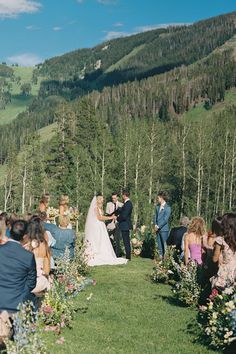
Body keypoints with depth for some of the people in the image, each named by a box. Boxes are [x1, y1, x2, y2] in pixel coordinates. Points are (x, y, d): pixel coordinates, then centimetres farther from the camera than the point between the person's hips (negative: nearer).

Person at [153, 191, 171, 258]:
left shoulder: (167, 208, -8)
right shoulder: (157, 207, 15)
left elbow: (165, 220, -13)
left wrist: (158, 226, -13)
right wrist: (155, 225, -1)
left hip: (164, 229, -7)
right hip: (158, 229, 7)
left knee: (165, 245, -4)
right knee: (159, 245, 10)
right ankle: (160, 257, 16)